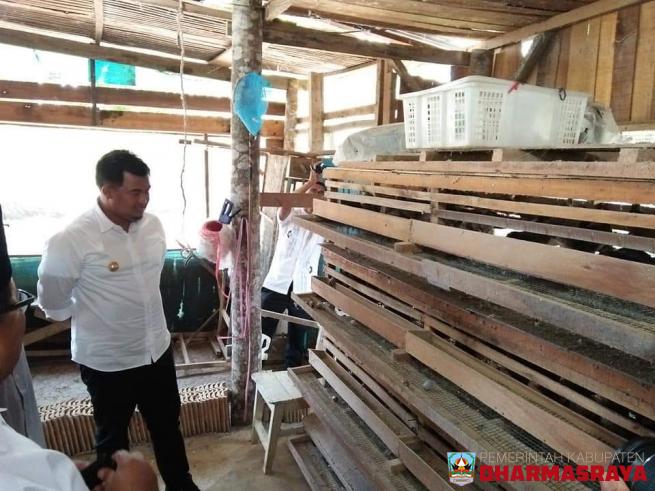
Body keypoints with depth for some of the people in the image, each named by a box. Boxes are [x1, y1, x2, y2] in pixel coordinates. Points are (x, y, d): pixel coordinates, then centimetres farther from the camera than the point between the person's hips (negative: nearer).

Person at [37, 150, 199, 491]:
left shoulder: (153, 225, -5)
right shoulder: (71, 240, -22)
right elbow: (53, 305, -8)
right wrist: (92, 318, 5)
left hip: (158, 350, 5)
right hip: (106, 361, -5)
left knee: (168, 426, 22)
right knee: (112, 436, 20)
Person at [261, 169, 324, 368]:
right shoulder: (289, 216, 2)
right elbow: (285, 202, -20)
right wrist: (310, 181, -16)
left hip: (303, 290, 2)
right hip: (276, 284, -1)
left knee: (297, 338, 12)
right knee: (260, 332, 2)